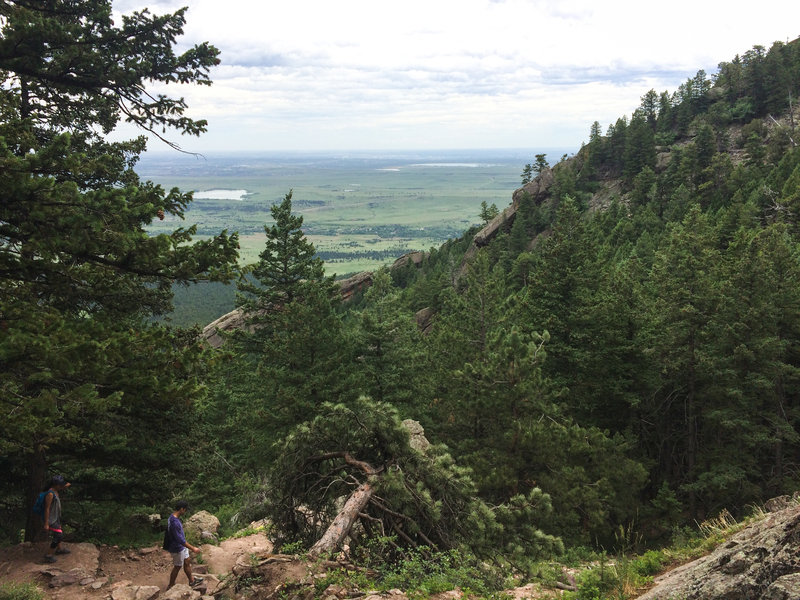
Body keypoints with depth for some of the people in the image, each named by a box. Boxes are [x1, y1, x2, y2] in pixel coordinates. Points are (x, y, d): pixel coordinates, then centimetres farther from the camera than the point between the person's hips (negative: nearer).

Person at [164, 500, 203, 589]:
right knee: (177, 567, 9)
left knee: (187, 562, 20)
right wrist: (193, 548, -26)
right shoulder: (174, 522, -34)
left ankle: (191, 581, 36)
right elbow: (180, 539, -32)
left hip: (181, 546, 9)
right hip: (177, 549, -9)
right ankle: (171, 586, 27)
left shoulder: (174, 517, -2)